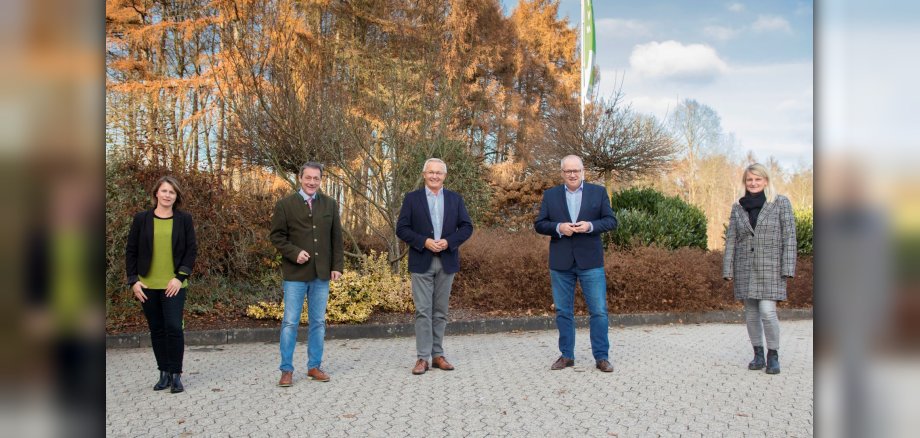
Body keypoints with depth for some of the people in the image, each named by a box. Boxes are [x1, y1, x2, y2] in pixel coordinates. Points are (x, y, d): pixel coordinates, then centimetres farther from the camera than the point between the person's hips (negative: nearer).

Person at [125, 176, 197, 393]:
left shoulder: (184, 219, 1)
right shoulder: (142, 218, 4)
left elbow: (191, 250, 0)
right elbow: (131, 251, 6)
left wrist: (180, 276, -9)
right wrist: (133, 280, -1)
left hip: (173, 285, -2)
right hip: (147, 285, 2)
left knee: (174, 327, -8)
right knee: (157, 330, 9)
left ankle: (176, 375, 4)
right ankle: (164, 373, 20)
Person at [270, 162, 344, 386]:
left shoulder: (330, 205, 9)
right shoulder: (285, 205, 0)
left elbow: (336, 238, 9)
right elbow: (277, 236, -1)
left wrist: (337, 266, 3)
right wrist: (295, 252, -15)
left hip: (321, 274, 3)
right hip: (295, 274, -3)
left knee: (318, 322, 9)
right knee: (290, 322, 0)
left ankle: (314, 366, 20)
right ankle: (287, 370, 10)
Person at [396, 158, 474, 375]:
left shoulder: (455, 199, 9)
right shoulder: (412, 198, 3)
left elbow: (467, 226, 5)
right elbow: (401, 228, -2)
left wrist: (448, 242, -11)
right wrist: (424, 242, -15)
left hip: (446, 262, 2)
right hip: (421, 262, -2)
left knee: (440, 311, 8)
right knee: (423, 311, -3)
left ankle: (438, 355, 16)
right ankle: (422, 357, 2)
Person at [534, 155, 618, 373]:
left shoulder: (599, 192, 5)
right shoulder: (550, 194, 7)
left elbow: (611, 220, 2)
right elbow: (539, 224, 4)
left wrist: (590, 226, -16)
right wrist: (558, 227, -14)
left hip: (590, 261, -1)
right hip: (560, 263, 1)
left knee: (599, 311, 0)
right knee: (563, 311, 8)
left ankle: (601, 357, 10)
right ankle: (567, 355, 19)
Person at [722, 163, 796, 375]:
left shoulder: (781, 203, 2)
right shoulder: (737, 208, 9)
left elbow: (789, 236, -1)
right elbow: (731, 240, 9)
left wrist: (788, 268, -8)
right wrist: (728, 270, 4)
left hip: (770, 267, -3)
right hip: (745, 268, 3)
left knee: (767, 311, -11)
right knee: (751, 313, 7)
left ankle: (773, 356, 5)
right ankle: (758, 355, 19)